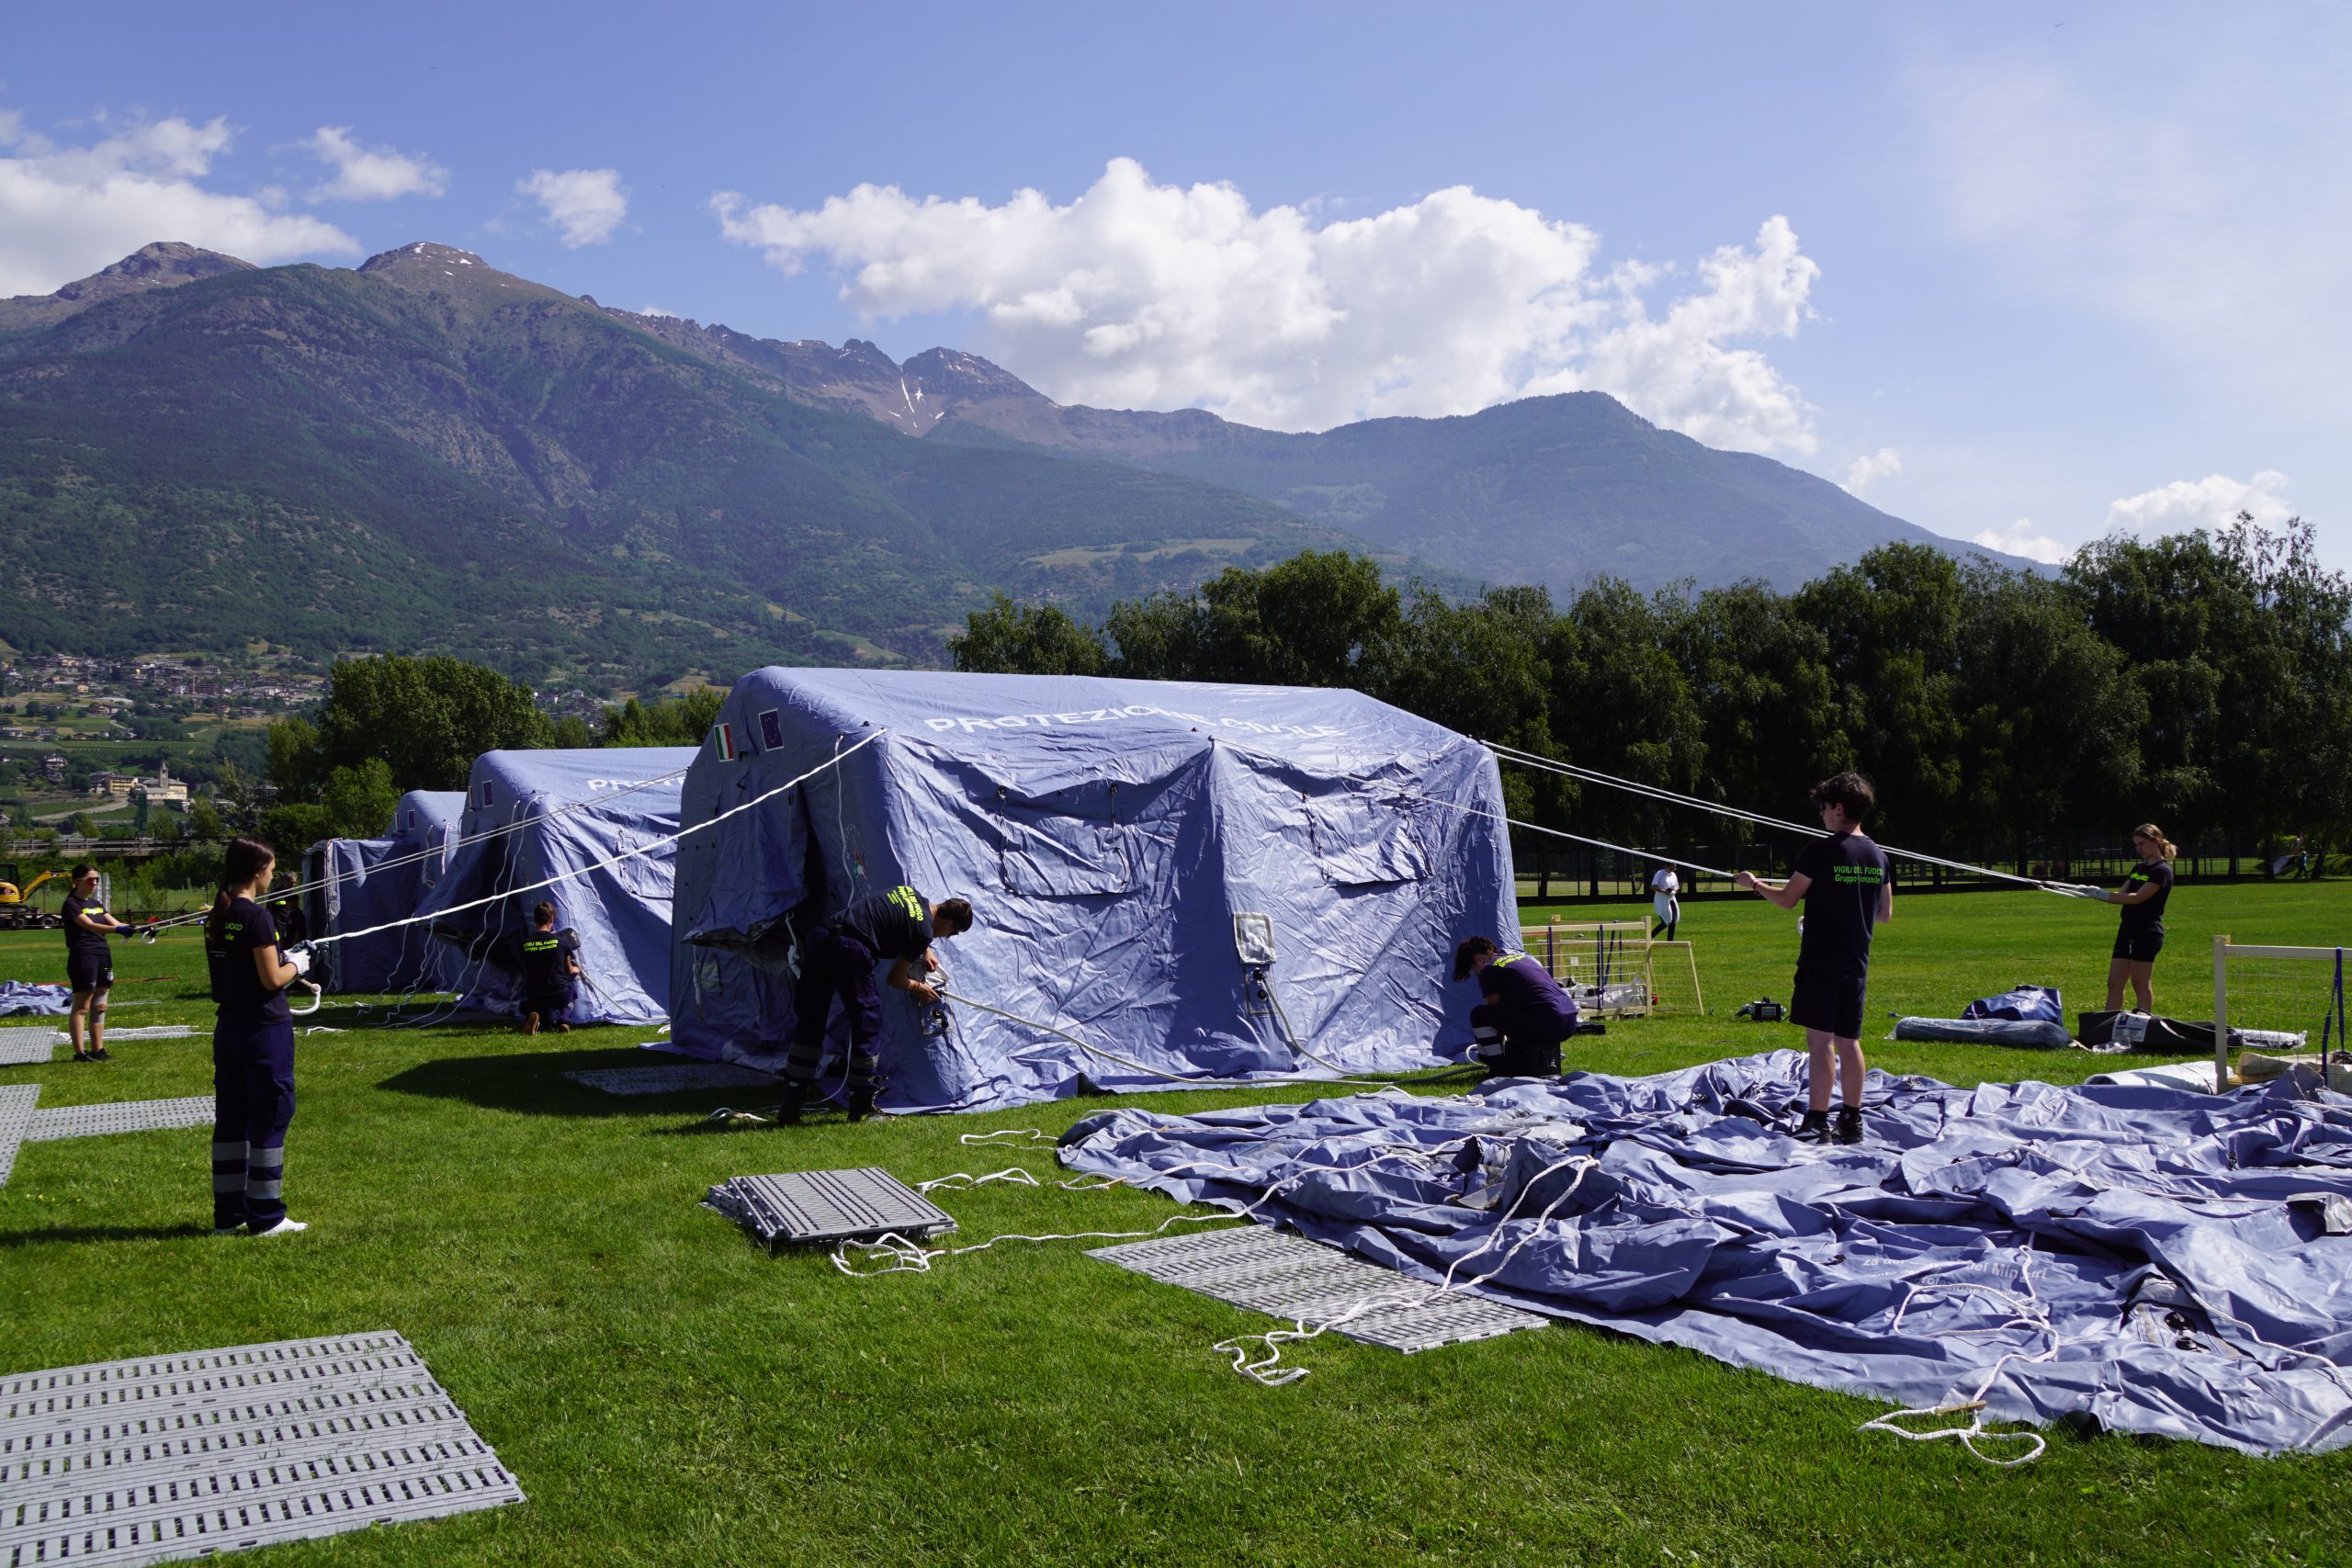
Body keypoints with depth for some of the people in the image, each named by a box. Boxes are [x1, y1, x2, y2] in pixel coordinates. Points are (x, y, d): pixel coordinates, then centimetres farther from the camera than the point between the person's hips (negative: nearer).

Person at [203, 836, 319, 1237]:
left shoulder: (216, 917, 8)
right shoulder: (256, 917, -17)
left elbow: (238, 969, 12)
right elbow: (271, 979, -17)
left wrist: (286, 965, 12)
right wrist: (296, 964, 2)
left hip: (228, 1028, 8)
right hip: (264, 1028, -8)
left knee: (230, 1119, 13)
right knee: (269, 1118, 0)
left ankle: (228, 1213, 19)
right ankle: (266, 1217, 6)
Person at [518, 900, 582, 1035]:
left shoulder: (525, 944, -4)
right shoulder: (560, 941, -6)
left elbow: (528, 973, 10)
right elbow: (569, 970, 11)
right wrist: (576, 970, 35)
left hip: (535, 998, 2)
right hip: (560, 996, -2)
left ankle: (533, 1016, -4)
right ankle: (555, 1018, 6)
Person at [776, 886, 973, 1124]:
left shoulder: (913, 894, 23)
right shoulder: (924, 931, 1)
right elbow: (896, 979, 11)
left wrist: (924, 950, 42)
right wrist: (917, 988, 30)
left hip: (821, 937, 8)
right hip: (850, 950, -8)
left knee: (808, 1023, 12)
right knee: (867, 1025, 9)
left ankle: (790, 1108, 14)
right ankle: (861, 1108, 16)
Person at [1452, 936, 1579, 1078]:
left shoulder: (1488, 969, 2)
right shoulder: (1520, 956, 26)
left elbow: (1495, 1009, 11)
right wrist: (1508, 1038, 46)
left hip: (1545, 1024, -9)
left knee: (1478, 1015, -1)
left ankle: (1501, 1069, 4)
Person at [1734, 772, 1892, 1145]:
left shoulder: (1820, 850, -12)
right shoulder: (1878, 855, 8)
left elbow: (1788, 899, -6)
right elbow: (1885, 913, 15)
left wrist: (1755, 883, 11)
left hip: (1821, 961, -6)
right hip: (1857, 964, 7)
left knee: (1820, 1041, -6)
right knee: (1848, 1042, 13)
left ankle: (1817, 1124, -6)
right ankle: (1852, 1122, 19)